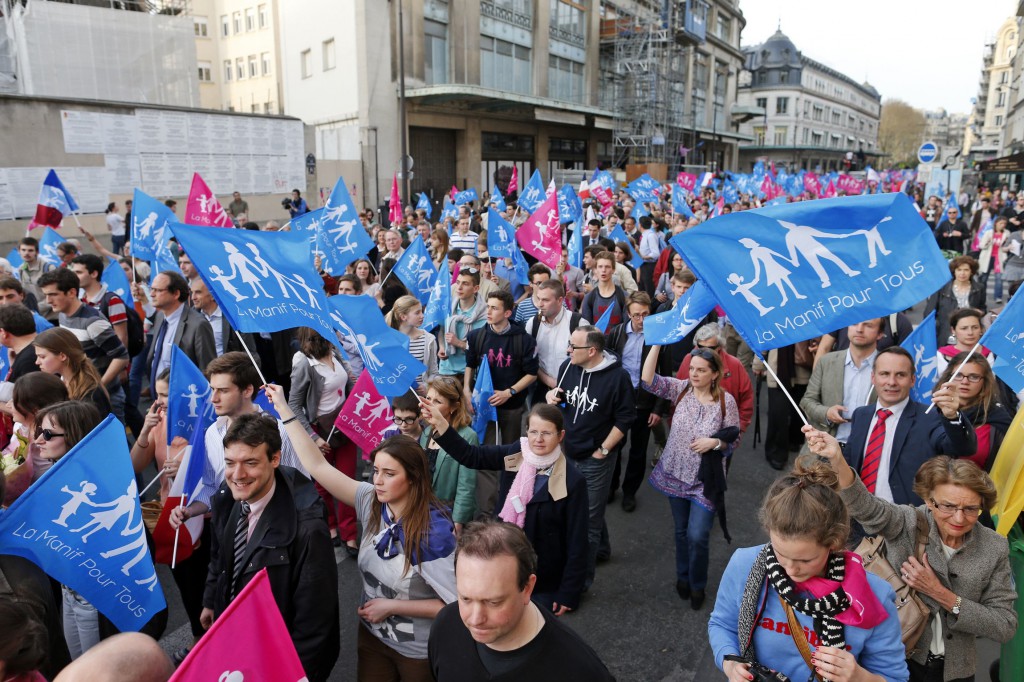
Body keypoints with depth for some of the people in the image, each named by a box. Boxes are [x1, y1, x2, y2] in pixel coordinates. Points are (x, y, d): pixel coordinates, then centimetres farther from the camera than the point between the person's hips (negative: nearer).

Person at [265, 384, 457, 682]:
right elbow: (317, 466, -14)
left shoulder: (435, 531, -28)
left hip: (419, 652, -5)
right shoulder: (372, 502, -13)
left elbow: (454, 603, -21)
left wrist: (391, 606, -21)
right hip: (372, 635, 5)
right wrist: (283, 409, -15)